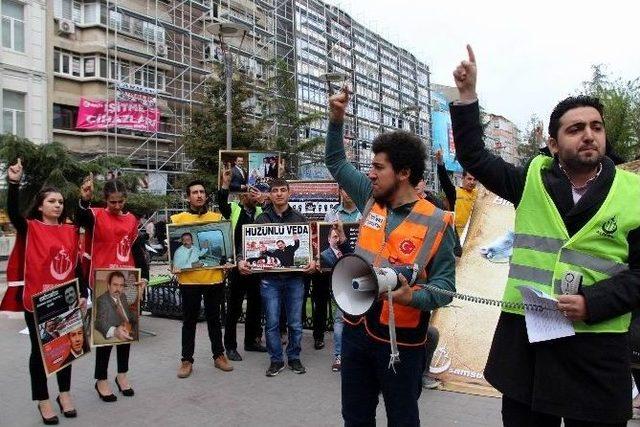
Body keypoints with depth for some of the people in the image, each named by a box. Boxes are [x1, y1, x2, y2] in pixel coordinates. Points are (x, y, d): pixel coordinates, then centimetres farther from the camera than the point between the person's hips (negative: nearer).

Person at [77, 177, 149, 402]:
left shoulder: (132, 219, 8)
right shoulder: (96, 215, -5)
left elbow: (137, 250, 9)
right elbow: (80, 218, -28)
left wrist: (144, 276, -2)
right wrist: (84, 200, -48)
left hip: (127, 283, 5)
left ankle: (122, 373, 26)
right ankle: (101, 379, 15)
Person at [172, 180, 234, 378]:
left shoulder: (217, 217, 6)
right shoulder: (178, 219, 1)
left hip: (214, 277, 1)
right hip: (189, 278, -1)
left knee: (214, 318, 14)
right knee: (189, 321, 9)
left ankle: (219, 355, 26)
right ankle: (187, 360, 20)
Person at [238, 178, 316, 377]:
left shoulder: (299, 218, 6)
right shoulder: (262, 219, 5)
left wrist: (312, 260, -14)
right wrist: (241, 261, -15)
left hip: (295, 277, 1)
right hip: (270, 278, 0)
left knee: (295, 322, 9)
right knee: (272, 323, 4)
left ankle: (294, 357, 25)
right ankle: (276, 360, 19)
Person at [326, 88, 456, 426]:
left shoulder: (436, 223, -12)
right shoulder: (372, 200, 2)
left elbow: (444, 283, -11)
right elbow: (336, 162, 15)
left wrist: (412, 297, -30)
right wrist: (336, 119, 4)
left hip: (400, 338, -5)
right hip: (356, 328, 5)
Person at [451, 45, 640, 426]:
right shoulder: (534, 180, 5)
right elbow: (475, 157, 8)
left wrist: (592, 304, -16)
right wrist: (468, 94, 0)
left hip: (596, 346, -1)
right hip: (524, 336, 2)